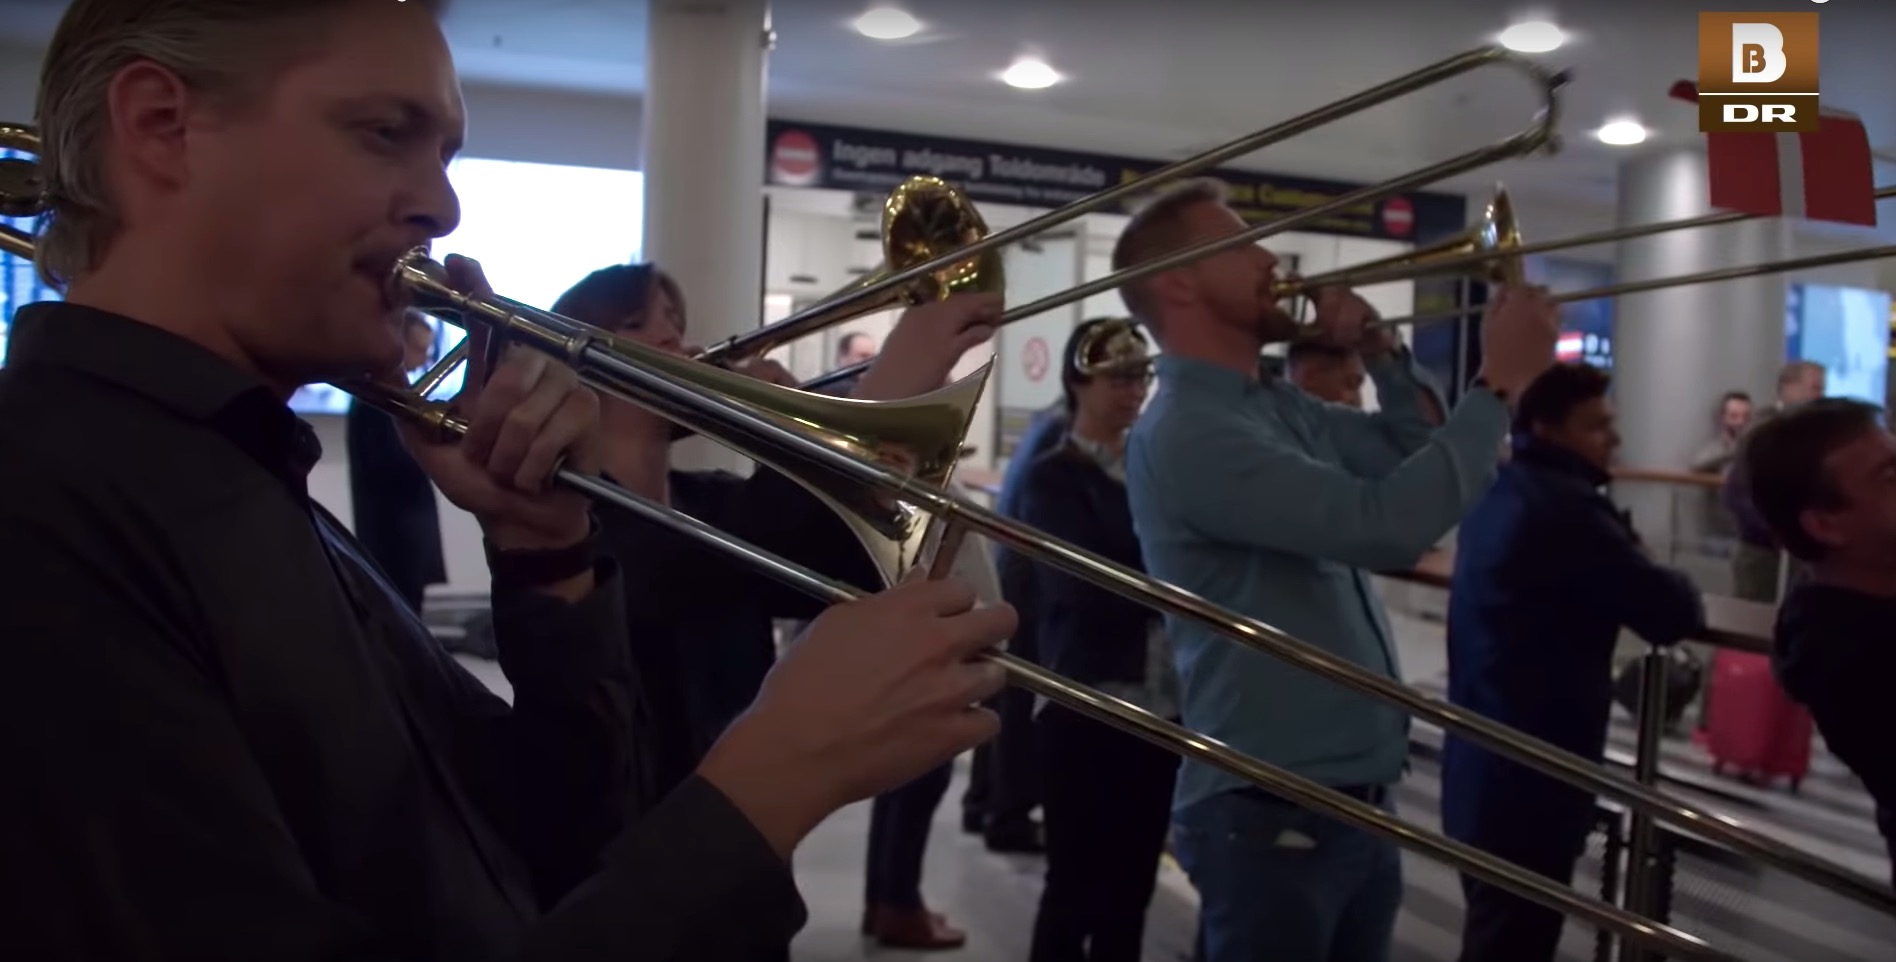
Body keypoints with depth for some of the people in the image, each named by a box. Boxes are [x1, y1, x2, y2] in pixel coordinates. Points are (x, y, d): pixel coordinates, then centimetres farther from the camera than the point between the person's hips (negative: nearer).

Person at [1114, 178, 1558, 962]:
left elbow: (1410, 456, 20)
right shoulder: (1185, 432, -21)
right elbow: (1386, 525, -30)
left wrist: (1381, 354, 3)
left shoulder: (1282, 405, 9)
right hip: (1274, 815, -9)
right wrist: (1500, 383, -19)